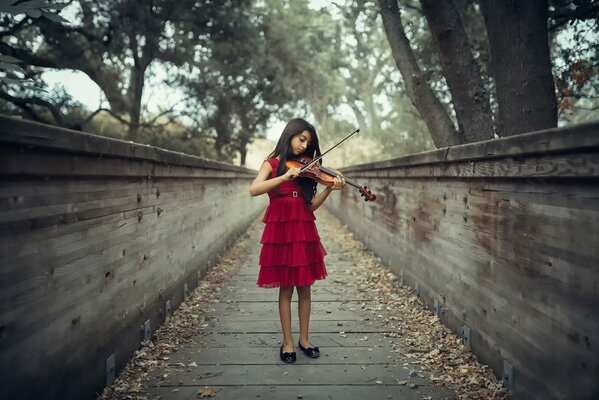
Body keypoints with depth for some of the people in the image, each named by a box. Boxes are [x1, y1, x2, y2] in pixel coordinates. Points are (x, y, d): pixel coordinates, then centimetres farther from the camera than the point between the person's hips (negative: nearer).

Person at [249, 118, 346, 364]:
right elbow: (254, 190, -16)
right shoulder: (273, 163, 1)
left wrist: (329, 189, -12)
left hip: (304, 231, 3)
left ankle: (304, 338, 21)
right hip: (280, 231, -3)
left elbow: (311, 206, 2)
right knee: (286, 288, 3)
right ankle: (287, 342, 14)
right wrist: (284, 177, -24)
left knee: (304, 287, 8)